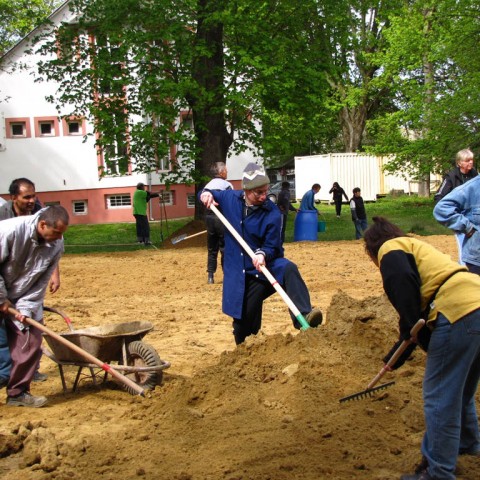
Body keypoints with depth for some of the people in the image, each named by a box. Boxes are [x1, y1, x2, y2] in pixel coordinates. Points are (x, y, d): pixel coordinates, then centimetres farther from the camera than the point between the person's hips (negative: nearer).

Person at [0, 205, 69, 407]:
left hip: (25, 299, 4)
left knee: (30, 343, -1)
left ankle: (17, 393, 13)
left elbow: (42, 281, -9)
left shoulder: (57, 245, -14)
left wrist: (26, 308, -17)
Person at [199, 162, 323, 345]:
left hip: (266, 266, -2)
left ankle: (303, 316, -46)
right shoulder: (230, 198, -5)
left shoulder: (272, 213, -15)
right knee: (243, 324, 6)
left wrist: (262, 254, -36)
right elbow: (210, 195, 15)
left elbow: (272, 247, -14)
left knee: (288, 269, -37)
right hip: (240, 274, 2)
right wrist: (206, 194, -8)